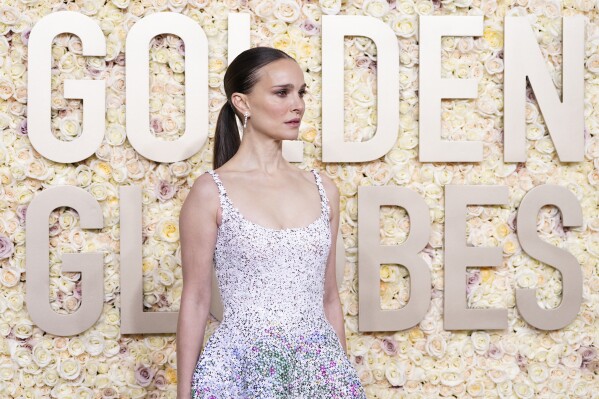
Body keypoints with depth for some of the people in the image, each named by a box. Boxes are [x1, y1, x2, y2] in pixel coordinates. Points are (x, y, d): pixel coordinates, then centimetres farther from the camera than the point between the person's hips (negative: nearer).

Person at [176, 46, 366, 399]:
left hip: (319, 368, 4)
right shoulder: (211, 192, -7)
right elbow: (195, 301, -4)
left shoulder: (323, 188, 6)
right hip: (242, 369, -4)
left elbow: (328, 296, 11)